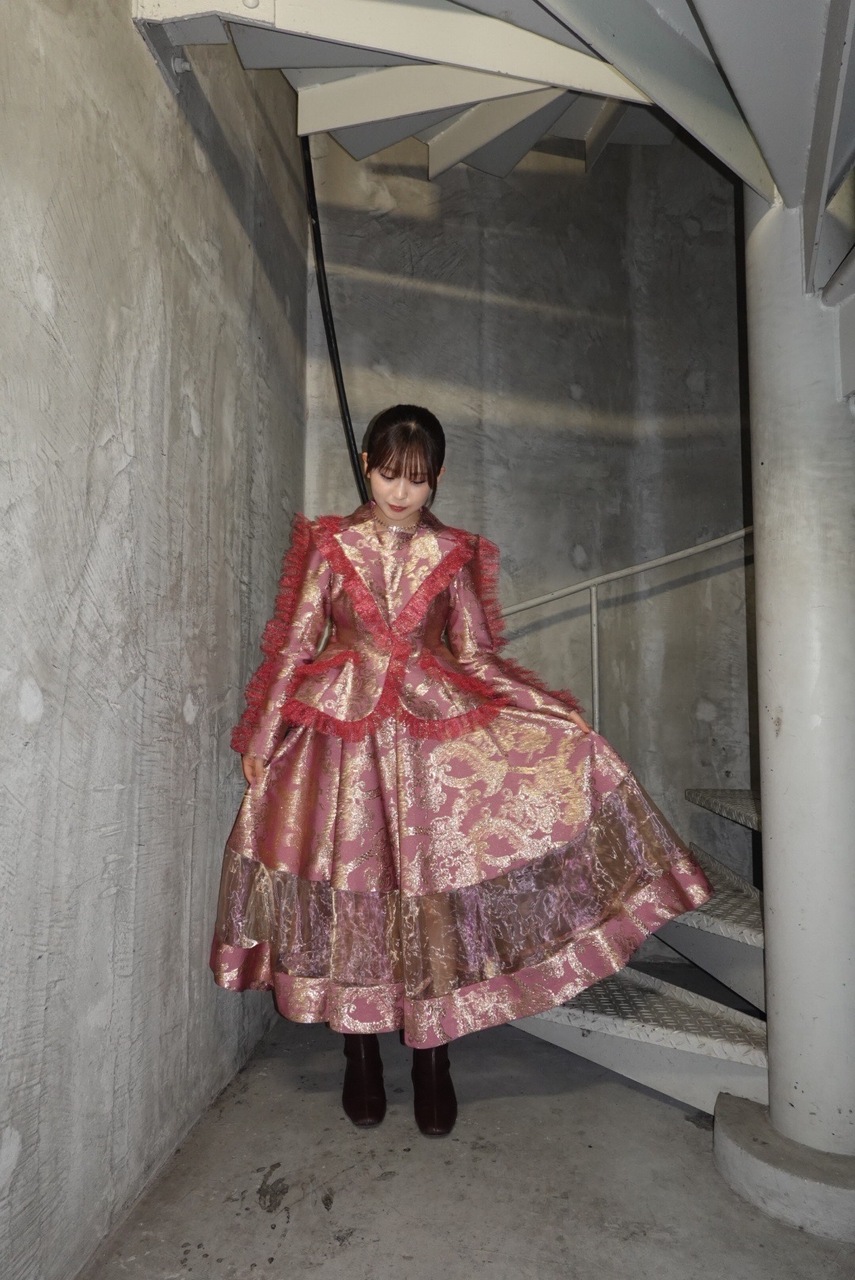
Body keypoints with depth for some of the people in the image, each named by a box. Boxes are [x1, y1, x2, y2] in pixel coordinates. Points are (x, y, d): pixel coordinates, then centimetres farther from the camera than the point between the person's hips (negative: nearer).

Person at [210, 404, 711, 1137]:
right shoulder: (330, 546, 3)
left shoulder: (453, 555, 5)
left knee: (434, 880, -1)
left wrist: (556, 712, -1)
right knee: (352, 880, 4)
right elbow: (294, 644, 4)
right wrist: (260, 737, 2)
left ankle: (432, 1058, 17)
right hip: (344, 729, 0)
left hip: (437, 727, 1)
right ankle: (362, 1057, 23)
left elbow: (476, 655, 7)